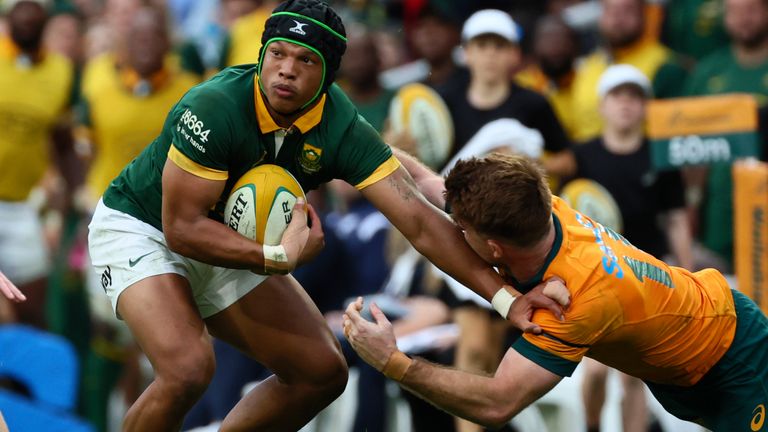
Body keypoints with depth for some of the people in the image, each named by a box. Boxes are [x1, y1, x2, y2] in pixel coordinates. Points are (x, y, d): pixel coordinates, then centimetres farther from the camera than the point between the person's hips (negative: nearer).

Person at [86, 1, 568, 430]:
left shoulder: (340, 128, -19)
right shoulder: (216, 109, -33)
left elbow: (420, 220, -21)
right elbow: (183, 227, -30)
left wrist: (505, 297, -28)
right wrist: (280, 257, -32)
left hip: (231, 243, 6)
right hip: (140, 225, -6)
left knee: (323, 373, 4)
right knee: (189, 369, -30)